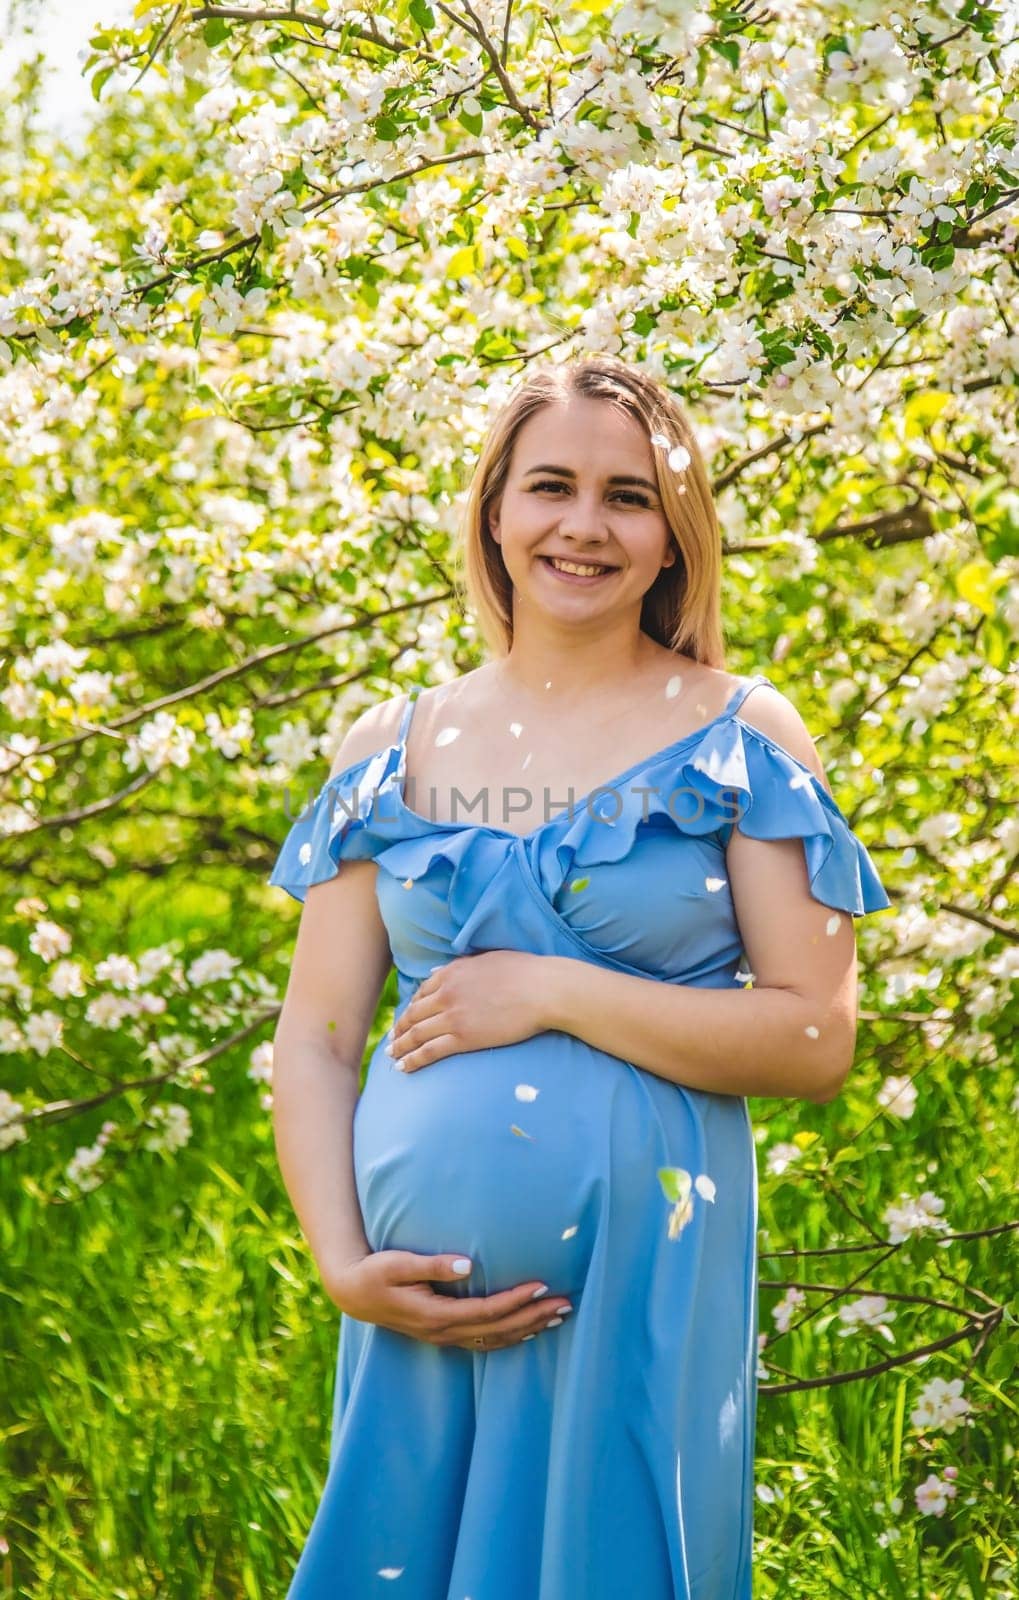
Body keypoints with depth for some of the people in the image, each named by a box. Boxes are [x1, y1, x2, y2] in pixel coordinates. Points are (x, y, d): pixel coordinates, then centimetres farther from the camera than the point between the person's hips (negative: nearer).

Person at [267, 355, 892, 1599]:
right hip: (414, 1303, 3)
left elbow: (815, 1041, -7)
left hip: (643, 1288, -2)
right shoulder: (393, 749, 7)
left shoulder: (741, 736, -1)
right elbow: (315, 1037, 7)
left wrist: (550, 994, -13)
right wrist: (343, 1264, -7)